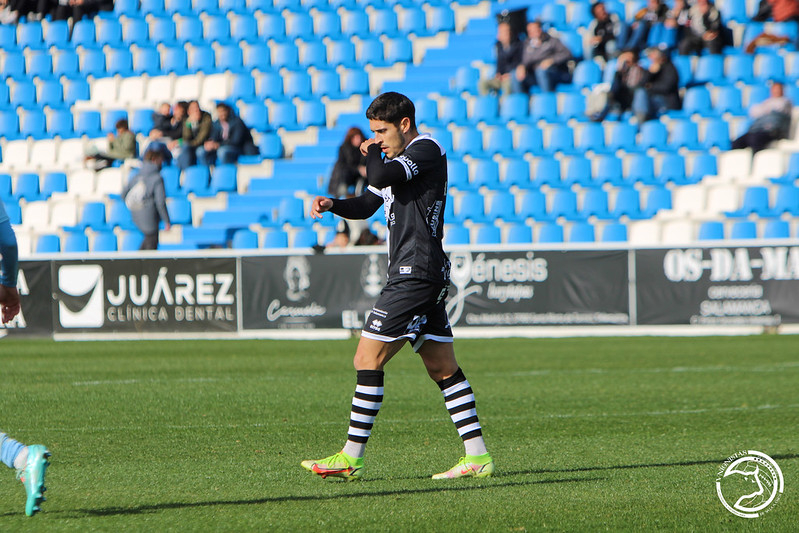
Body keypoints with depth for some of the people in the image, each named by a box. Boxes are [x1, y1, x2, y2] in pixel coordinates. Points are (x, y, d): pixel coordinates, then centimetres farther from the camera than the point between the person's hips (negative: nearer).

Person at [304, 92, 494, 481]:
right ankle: (477, 456, 6)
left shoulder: (427, 150, -9)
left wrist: (371, 153, -3)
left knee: (368, 359, -9)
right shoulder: (400, 160, 21)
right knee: (443, 368, 8)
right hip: (425, 275, 11)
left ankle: (350, 459, -7)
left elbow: (380, 177, -24)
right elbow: (366, 204, 26)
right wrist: (331, 204, 7)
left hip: (415, 274, -11)